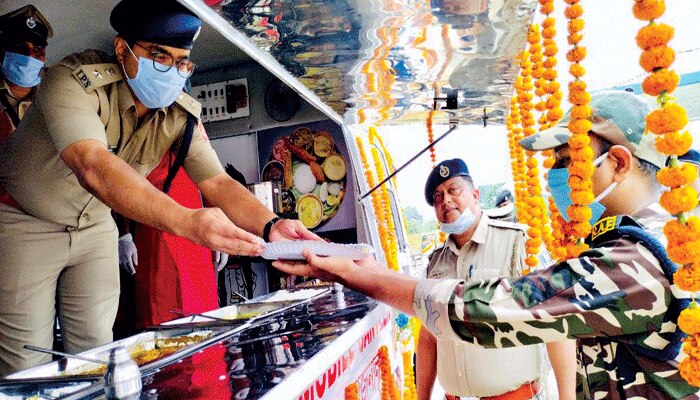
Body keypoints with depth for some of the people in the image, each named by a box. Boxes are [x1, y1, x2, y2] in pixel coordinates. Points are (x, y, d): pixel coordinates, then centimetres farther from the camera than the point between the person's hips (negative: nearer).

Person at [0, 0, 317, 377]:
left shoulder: (181, 115, -13)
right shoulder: (75, 80, -30)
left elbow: (217, 182, -21)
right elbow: (93, 166, -47)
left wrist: (271, 226, -42)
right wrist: (187, 221, -61)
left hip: (93, 226, 5)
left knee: (95, 353, 6)